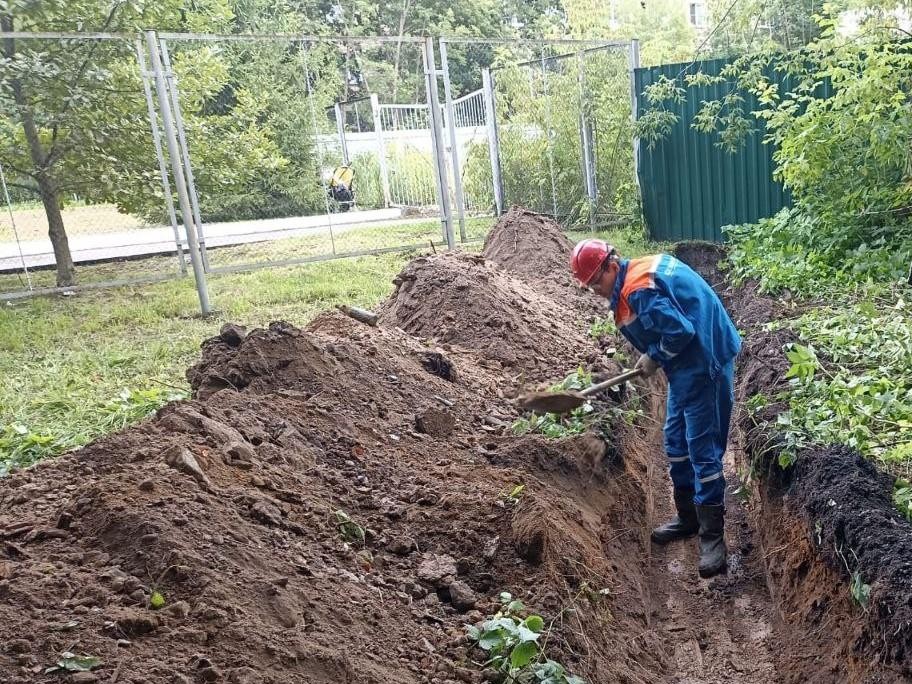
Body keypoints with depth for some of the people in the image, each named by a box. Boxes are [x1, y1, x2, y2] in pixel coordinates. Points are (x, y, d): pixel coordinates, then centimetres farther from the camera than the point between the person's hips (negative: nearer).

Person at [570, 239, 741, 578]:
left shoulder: (638, 290, -23)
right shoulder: (641, 271, 9)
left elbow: (679, 331, -27)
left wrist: (654, 359, -10)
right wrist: (654, 359, 7)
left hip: (703, 364, -11)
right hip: (686, 365, 11)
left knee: (702, 449, -5)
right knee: (676, 442, 17)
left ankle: (713, 535, 4)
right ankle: (688, 517, 30)